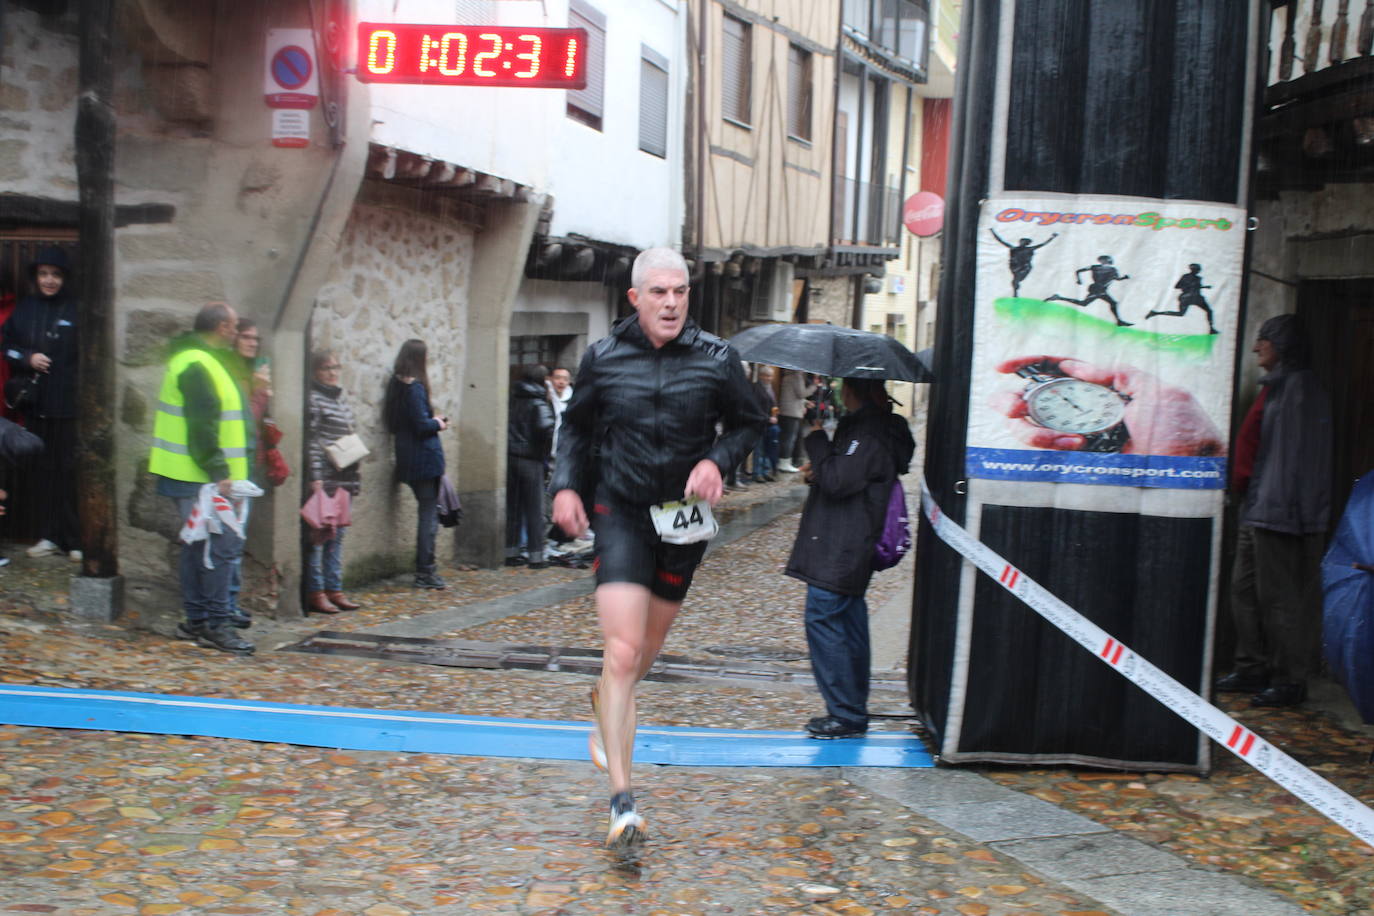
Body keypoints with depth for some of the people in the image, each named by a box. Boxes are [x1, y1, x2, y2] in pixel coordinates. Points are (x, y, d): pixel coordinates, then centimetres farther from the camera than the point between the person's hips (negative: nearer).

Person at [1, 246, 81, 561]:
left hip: (69, 405, -4)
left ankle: (76, 539, 2)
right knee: (43, 470, 9)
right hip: (36, 405, 4)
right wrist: (27, 358, -5)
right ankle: (49, 535, 16)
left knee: (70, 470, -4)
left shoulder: (76, 310, -3)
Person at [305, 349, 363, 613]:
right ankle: (315, 592, 0)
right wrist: (315, 477, -18)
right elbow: (311, 441, -12)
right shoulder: (313, 399, -6)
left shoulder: (342, 398, 18)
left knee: (337, 535, 10)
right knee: (318, 535, -5)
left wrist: (356, 476, 18)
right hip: (324, 479, -8)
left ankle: (334, 590, 16)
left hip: (345, 479, 8)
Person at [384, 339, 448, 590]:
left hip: (410, 461, 9)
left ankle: (424, 570, 19)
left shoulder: (397, 385, 11)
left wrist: (433, 421, 14)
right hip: (425, 458, -9)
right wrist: (438, 424, 0)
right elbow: (421, 425, -20)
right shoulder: (415, 388, -16)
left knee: (427, 513, 16)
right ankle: (425, 572, -3)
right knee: (429, 514, -4)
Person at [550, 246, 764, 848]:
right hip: (620, 512, -2)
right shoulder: (604, 358, -3)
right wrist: (565, 485, -2)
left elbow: (747, 423, 8)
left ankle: (608, 699, 55)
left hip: (683, 519, 3)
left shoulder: (716, 359, -4)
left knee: (650, 642, 20)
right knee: (623, 650, -15)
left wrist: (716, 460, -11)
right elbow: (576, 427, 12)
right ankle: (622, 799, -12)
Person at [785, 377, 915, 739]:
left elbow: (837, 481, -21)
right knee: (849, 625, 13)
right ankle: (852, 712, 20)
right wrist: (816, 472, 6)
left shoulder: (870, 436, -17)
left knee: (822, 619, -9)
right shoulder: (863, 427, 16)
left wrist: (817, 439, -10)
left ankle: (847, 714, -6)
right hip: (850, 552, 11)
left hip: (840, 554, -11)